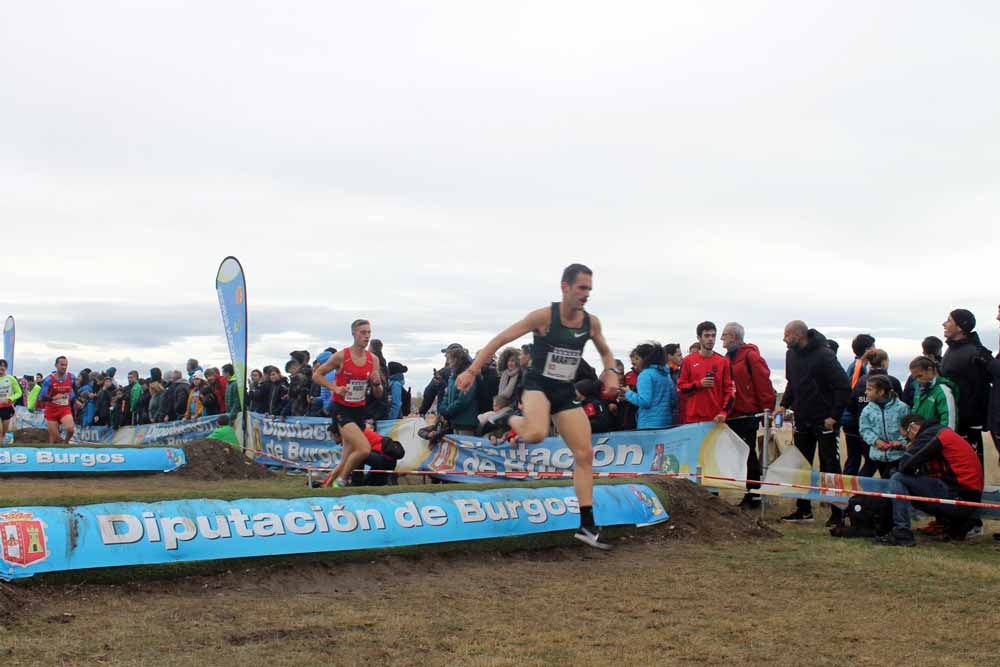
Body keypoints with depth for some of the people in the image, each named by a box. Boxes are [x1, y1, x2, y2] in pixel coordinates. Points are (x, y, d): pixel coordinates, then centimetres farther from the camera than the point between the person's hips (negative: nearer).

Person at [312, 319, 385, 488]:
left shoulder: (373, 359, 4)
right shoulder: (341, 356, -8)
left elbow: (379, 394, 9)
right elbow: (316, 375, 0)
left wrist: (377, 383, -13)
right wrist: (334, 388, -14)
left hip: (360, 411, 5)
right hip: (342, 410, -5)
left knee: (347, 459, 7)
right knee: (364, 449, -22)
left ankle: (326, 485, 27)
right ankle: (340, 480, -1)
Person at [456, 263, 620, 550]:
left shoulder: (591, 322, 0)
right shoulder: (544, 316, -16)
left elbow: (605, 352, 19)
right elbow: (500, 340, -13)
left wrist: (611, 371, -3)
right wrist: (472, 370, -17)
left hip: (566, 392, 5)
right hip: (538, 385, -5)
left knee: (585, 455, 0)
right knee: (537, 434, -36)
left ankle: (587, 526, 8)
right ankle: (511, 421, 1)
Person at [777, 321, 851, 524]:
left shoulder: (824, 355, -16)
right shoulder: (791, 355, 7)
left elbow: (844, 386, -17)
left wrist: (834, 416, -18)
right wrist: (784, 404, 6)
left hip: (824, 421, -7)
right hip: (802, 420, 7)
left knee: (830, 466, -1)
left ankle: (837, 512, 6)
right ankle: (803, 509, 20)